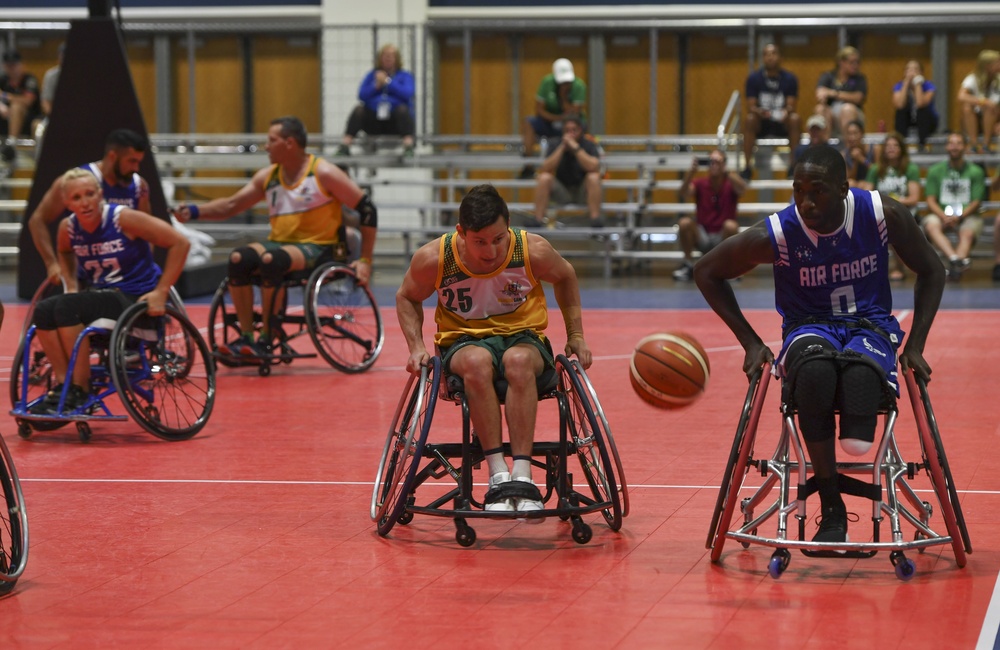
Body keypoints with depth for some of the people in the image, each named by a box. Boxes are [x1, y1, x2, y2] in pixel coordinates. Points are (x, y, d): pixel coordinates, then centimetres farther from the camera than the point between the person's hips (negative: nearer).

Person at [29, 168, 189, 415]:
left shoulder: (124, 219, -15)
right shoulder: (69, 228, 1)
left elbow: (179, 243, -13)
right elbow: (64, 253, 27)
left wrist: (161, 292, -15)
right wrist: (72, 287, 9)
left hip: (136, 301, -6)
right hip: (101, 297, 6)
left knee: (67, 308, -28)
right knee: (43, 311, -19)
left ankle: (80, 391, -20)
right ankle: (63, 384, -15)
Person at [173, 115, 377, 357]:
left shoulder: (323, 174, -6)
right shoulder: (267, 176, 12)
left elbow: (367, 210, -5)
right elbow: (231, 205, 11)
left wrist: (364, 260, -10)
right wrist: (194, 211, -6)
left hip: (317, 249, -6)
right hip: (279, 244, 6)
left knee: (271, 260, -35)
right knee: (238, 258, -24)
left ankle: (266, 340, -27)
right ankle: (246, 336, -20)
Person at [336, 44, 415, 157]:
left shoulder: (405, 76, 9)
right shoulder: (372, 75, 15)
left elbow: (407, 93, -12)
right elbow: (361, 95, 1)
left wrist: (387, 82, -12)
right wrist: (376, 85, -13)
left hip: (396, 122, -2)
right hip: (374, 122, 2)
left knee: (403, 109, -33)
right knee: (358, 109, -26)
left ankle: (408, 146, -48)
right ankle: (345, 146, -36)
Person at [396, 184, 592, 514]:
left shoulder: (533, 251, -14)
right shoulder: (434, 259, -14)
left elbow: (565, 277, 10)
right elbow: (407, 298, 8)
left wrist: (576, 335, 7)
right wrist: (417, 347, -6)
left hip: (523, 337, 0)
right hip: (463, 342, 0)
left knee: (519, 361, -38)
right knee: (477, 361, -39)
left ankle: (522, 476, -42)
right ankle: (498, 476, -40)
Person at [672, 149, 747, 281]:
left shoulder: (730, 184, -4)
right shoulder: (700, 183, -1)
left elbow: (742, 189, -27)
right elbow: (684, 194, -21)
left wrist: (726, 172, -40)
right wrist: (691, 173, -37)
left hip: (723, 238, -1)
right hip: (702, 238, 1)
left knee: (731, 225, -33)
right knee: (684, 222, -27)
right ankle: (688, 264, -9)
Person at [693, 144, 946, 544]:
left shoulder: (883, 215, -11)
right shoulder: (776, 234, -15)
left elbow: (931, 272, 6)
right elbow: (707, 271, 1)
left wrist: (915, 346, -2)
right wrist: (750, 342, -2)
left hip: (871, 327, 2)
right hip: (809, 330, -2)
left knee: (861, 367, -38)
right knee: (815, 369, -39)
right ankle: (831, 509, -34)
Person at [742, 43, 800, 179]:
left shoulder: (790, 79, -2)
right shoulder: (754, 78, -2)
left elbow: (792, 106, -5)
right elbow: (750, 107, -7)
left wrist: (787, 111, -31)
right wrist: (759, 111, -31)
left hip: (782, 123, 0)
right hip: (761, 124, 0)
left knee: (795, 119, -31)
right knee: (749, 120, -31)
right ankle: (747, 167, -28)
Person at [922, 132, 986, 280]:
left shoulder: (975, 171, 8)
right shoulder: (935, 170, 11)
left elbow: (976, 202, 2)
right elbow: (931, 201, 4)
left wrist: (959, 216, -16)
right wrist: (944, 216, -17)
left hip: (967, 216, -1)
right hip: (941, 214, 1)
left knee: (967, 233, -35)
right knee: (931, 226, -34)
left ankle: (955, 267, -57)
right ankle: (956, 259, -57)